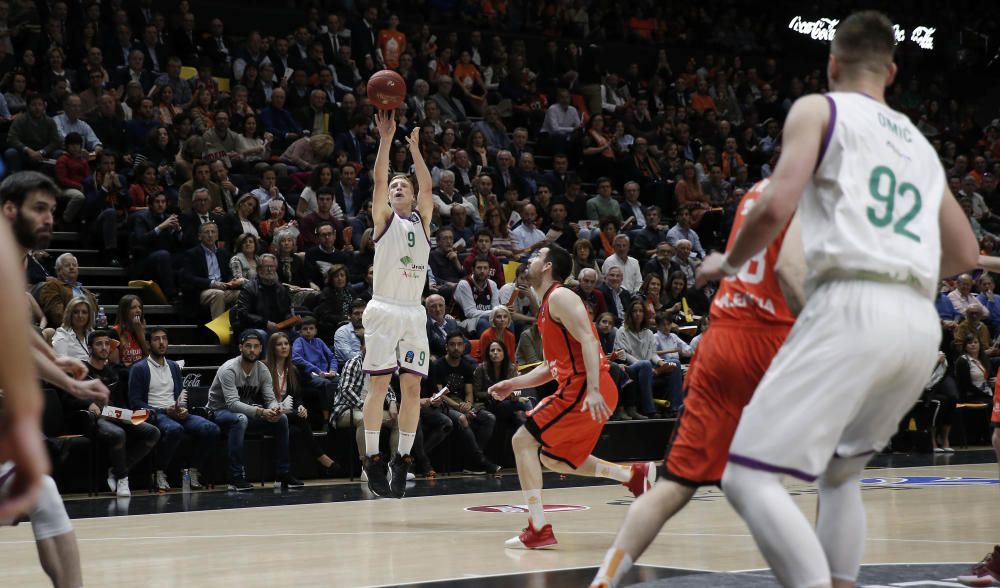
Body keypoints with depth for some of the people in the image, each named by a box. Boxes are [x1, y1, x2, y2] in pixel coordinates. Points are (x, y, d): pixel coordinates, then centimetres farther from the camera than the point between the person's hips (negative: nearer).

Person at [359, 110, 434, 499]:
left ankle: (402, 459, 8)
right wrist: (386, 139, -13)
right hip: (384, 310, -3)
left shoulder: (422, 220, 15)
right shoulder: (384, 218, 7)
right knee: (379, 382, -6)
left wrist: (415, 149, -4)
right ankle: (372, 458, -1)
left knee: (412, 385, 1)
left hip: (414, 313, 3)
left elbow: (427, 187, 1)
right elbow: (379, 179, -6)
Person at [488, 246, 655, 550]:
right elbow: (551, 367, 27)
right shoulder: (547, 307, 23)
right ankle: (634, 475, 21)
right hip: (576, 388, 10)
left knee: (524, 441, -10)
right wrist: (513, 384, 17)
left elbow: (588, 340, -20)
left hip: (584, 389, -10)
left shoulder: (559, 297, -8)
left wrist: (593, 390, -29)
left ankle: (538, 530, -13)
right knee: (552, 458, 20)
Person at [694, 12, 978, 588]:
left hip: (853, 308, -7)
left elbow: (775, 208, -7)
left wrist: (728, 263, 11)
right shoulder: (919, 143, 27)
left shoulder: (818, 109, 9)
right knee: (841, 473, 26)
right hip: (922, 322, 7)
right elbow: (966, 254, 32)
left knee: (748, 476, -8)